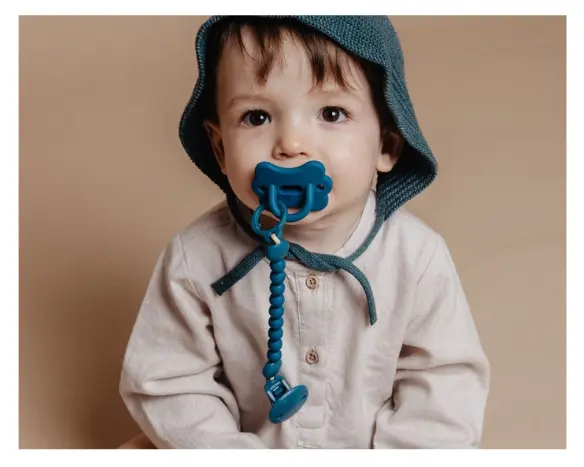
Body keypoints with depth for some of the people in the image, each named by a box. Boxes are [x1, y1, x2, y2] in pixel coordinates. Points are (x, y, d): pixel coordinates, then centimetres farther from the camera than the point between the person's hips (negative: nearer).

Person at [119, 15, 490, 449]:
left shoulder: (419, 258, -18)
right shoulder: (196, 259, -19)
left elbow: (449, 383, -9)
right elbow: (168, 383, -10)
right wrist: (228, 450, -17)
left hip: (377, 444, 1)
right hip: (243, 443, 0)